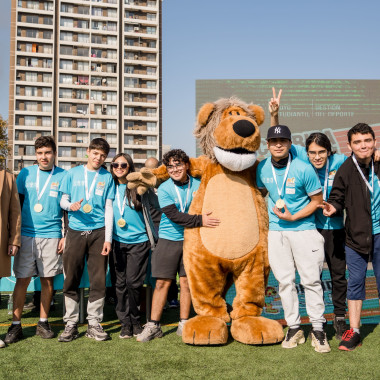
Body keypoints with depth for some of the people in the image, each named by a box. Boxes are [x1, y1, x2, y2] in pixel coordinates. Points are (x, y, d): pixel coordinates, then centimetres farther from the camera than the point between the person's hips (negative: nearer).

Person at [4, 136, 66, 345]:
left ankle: (43, 323, 19)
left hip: (51, 236, 0)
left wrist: (66, 236, 0)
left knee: (47, 280, 6)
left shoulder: (63, 176, 3)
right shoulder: (26, 173, 6)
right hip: (26, 234, 0)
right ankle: (16, 325, 10)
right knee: (22, 279, 1)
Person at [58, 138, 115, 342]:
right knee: (71, 279, 2)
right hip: (76, 231, 0)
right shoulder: (73, 173, 9)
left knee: (99, 280, 1)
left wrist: (108, 238, -1)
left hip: (98, 232, 0)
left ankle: (94, 323, 12)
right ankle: (70, 323, 13)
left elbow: (108, 208, 6)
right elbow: (63, 200, 11)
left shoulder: (107, 177, 8)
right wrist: (70, 205, -14)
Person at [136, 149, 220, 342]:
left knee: (186, 282, 5)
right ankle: (153, 326, 9)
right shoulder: (164, 189, -6)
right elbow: (174, 216, -16)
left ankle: (184, 324, 18)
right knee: (162, 282, 0)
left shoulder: (198, 185, 1)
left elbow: (207, 211, 11)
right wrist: (200, 220, -25)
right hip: (168, 239, -1)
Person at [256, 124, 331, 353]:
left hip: (304, 229, -3)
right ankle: (294, 328, 17)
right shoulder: (262, 169, 1)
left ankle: (318, 329, 11)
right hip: (276, 231, 4)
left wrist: (293, 217, -14)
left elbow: (317, 200, -4)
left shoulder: (303, 169, -12)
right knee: (285, 281, 6)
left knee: (311, 280, -1)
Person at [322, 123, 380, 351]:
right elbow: (337, 198, -1)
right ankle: (354, 332, 16)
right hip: (356, 236, -1)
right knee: (355, 283, 6)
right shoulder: (345, 170, -5)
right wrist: (333, 207, -21)